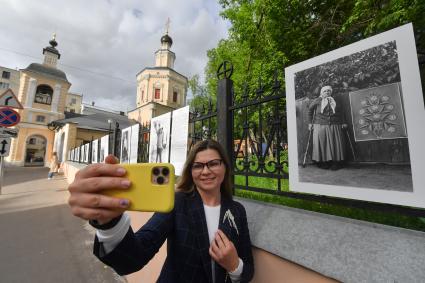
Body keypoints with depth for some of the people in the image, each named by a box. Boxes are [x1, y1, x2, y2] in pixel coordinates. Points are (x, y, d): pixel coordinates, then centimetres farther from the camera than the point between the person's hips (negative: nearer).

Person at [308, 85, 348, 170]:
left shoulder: (336, 101, 16)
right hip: (320, 126, -2)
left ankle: (336, 162, 5)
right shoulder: (317, 101, 8)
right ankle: (323, 162, 3)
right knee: (322, 143, -5)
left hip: (335, 126, 2)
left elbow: (341, 112, 21)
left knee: (335, 143, -2)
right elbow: (310, 110, 11)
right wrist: (310, 123, 7)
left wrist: (343, 123, 15)